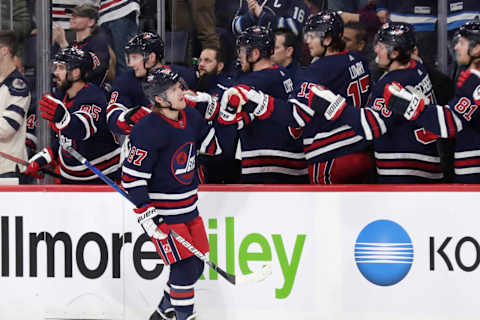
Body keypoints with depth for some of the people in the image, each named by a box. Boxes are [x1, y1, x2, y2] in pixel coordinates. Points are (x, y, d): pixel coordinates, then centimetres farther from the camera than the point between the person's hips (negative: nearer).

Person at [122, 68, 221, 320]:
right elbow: (132, 176, -19)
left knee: (196, 264, 11)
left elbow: (211, 145, 19)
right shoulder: (148, 130, -21)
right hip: (161, 211, -8)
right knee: (184, 266, -12)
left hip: (188, 207, 8)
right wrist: (146, 213, -21)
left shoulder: (191, 117, 2)